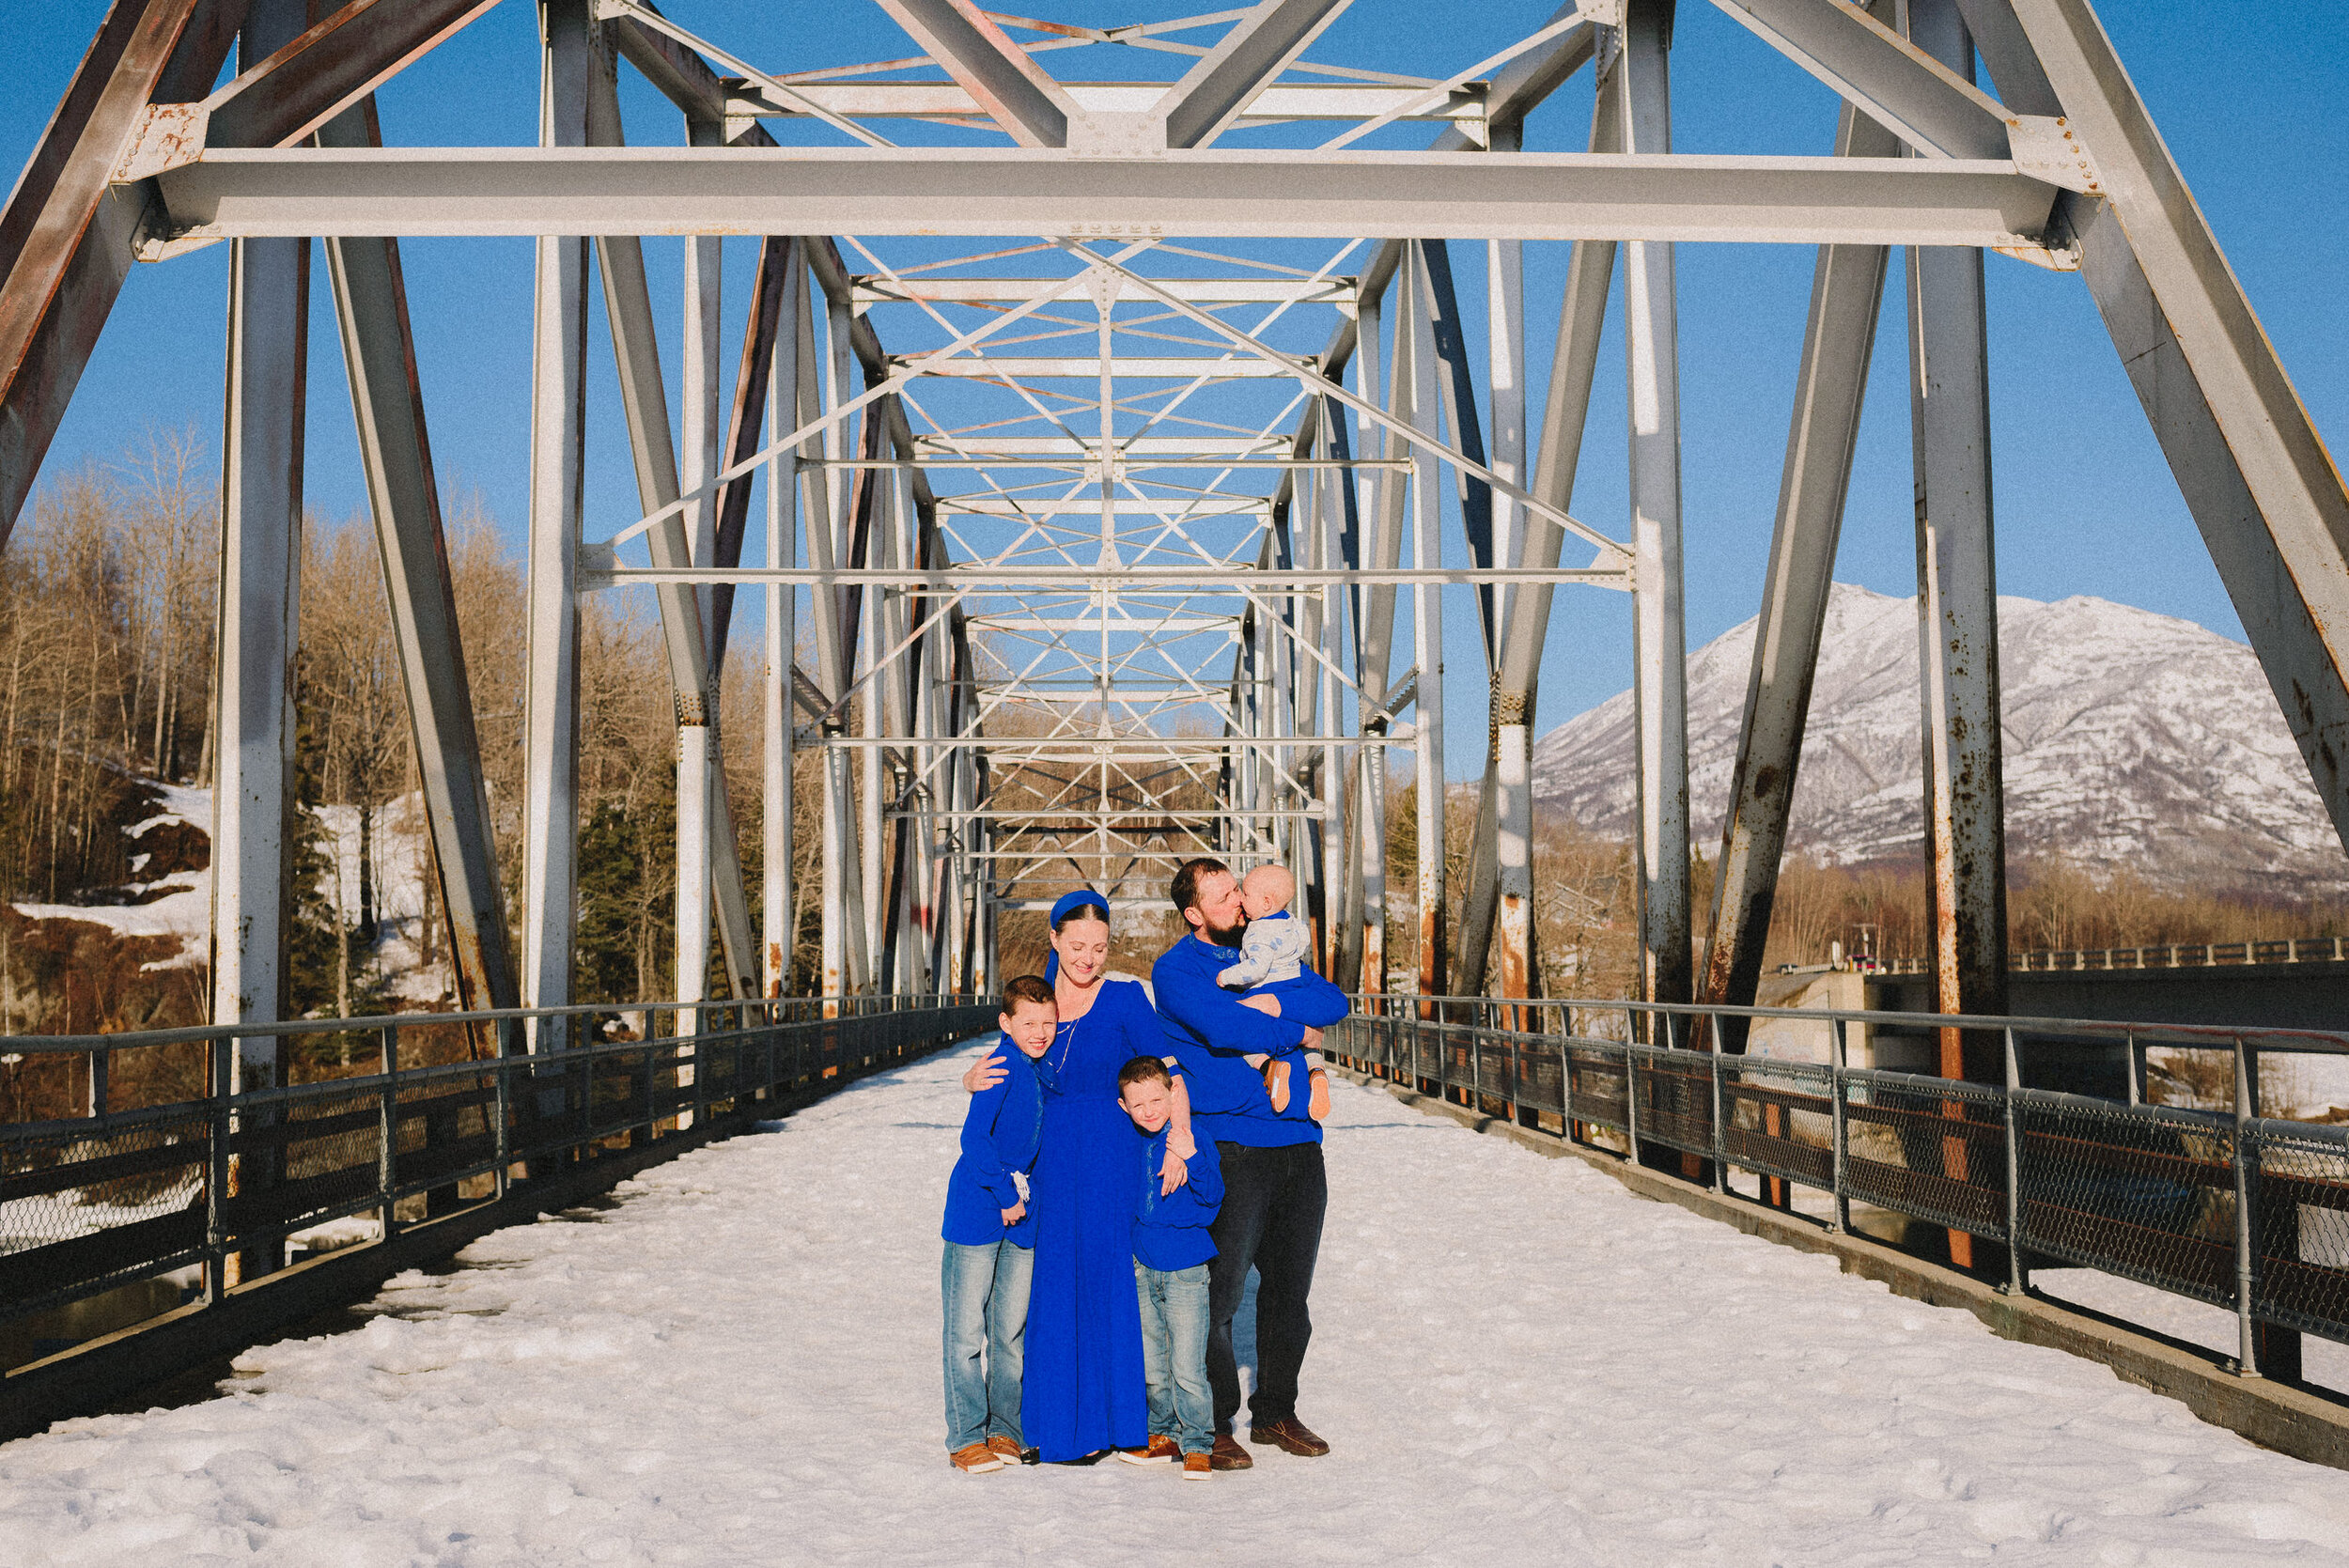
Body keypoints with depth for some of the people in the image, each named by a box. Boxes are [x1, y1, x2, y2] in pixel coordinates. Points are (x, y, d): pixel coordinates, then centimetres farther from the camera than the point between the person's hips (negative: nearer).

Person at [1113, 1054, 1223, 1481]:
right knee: (1151, 1363, 15)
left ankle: (1197, 1445, 7)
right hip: (1144, 1268, 6)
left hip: (1186, 1272, -6)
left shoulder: (1192, 1141, -12)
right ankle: (1165, 1435, 30)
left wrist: (1191, 1159, -29)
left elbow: (1213, 1196, -17)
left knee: (1187, 1367, -6)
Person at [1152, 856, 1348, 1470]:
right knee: (1219, 1295, -4)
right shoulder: (1176, 969, -5)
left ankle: (1275, 1412, 27)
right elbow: (1224, 1029, -21)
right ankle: (1211, 1426, 9)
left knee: (1289, 1290, 13)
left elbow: (1333, 1001, 2)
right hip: (1231, 1149, -6)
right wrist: (1298, 1032, -7)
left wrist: (1271, 1004, -14)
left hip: (1299, 1143, 6)